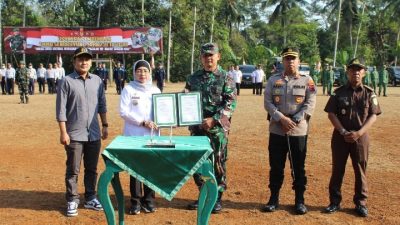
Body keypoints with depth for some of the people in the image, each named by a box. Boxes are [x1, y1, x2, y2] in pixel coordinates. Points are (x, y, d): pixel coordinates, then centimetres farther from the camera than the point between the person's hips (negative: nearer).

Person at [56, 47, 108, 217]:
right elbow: (61, 109, -9)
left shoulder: (97, 81, 7)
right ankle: (72, 201, 16)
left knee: (92, 169, 13)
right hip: (75, 134, -4)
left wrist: (105, 125, 10)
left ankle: (90, 198, 26)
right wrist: (63, 132, -13)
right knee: (73, 170, 4)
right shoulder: (66, 81, -6)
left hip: (94, 134, 4)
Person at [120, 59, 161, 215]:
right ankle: (135, 201, 13)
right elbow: (123, 111, -8)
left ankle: (148, 200, 18)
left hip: (152, 135, 3)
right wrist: (143, 122, -15)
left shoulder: (155, 90, 10)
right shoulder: (128, 89, -1)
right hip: (134, 135, -3)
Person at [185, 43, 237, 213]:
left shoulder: (226, 78, -2)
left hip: (218, 128, -4)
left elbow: (231, 103, -9)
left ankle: (217, 198, 18)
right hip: (197, 126, 4)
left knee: (218, 163, 4)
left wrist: (214, 120, -17)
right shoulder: (193, 78, 9)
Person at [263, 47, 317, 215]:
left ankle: (299, 200, 20)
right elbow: (267, 102, -2)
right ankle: (274, 199, 20)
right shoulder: (273, 80, 6)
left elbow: (310, 105, -4)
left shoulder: (307, 81, 3)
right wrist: (282, 119, -15)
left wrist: (294, 121, -14)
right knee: (276, 166, 8)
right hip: (277, 130, 1)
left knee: (298, 167, 8)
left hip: (299, 131, -1)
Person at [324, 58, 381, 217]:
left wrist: (359, 133, -14)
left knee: (360, 170, 7)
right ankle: (335, 201, 17)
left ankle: (360, 203, 20)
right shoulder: (339, 92, 1)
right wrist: (343, 132, -13)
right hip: (340, 136, 0)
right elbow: (331, 114, -2)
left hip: (361, 137, 0)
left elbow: (373, 116, -2)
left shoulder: (369, 93, 2)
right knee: (337, 169, 6)